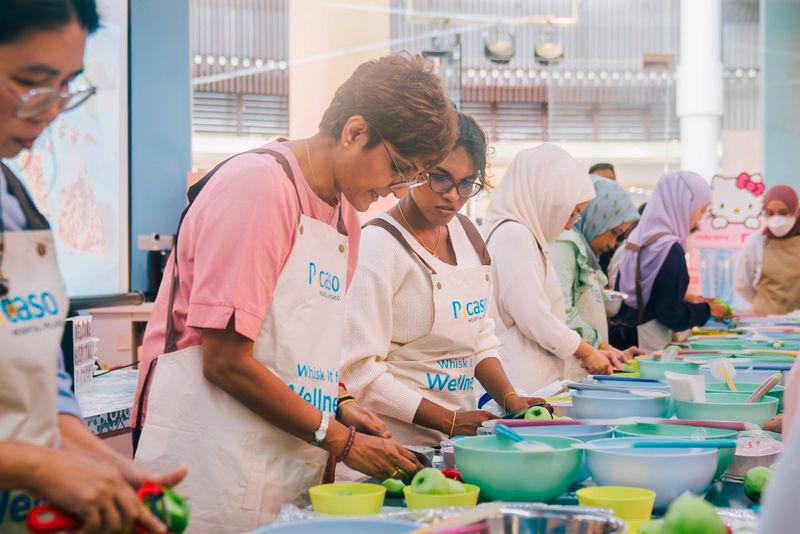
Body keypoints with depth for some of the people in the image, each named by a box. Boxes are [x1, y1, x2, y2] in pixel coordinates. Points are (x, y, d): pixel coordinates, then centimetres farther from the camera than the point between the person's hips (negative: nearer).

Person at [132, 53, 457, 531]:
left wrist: (339, 407, 3)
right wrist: (342, 441, -14)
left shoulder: (346, 213, 12)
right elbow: (225, 362, -19)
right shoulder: (258, 185, -14)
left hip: (294, 466, 8)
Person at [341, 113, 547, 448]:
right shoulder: (377, 247, -12)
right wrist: (449, 421, -17)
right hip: (396, 444, -7)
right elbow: (360, 371, -17)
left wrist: (509, 398, 2)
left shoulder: (466, 234, 11)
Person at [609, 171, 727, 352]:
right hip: (647, 346, -9)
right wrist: (707, 310, 0)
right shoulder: (670, 249, -17)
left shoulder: (637, 237, 8)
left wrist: (684, 299, 16)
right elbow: (672, 315, -16)